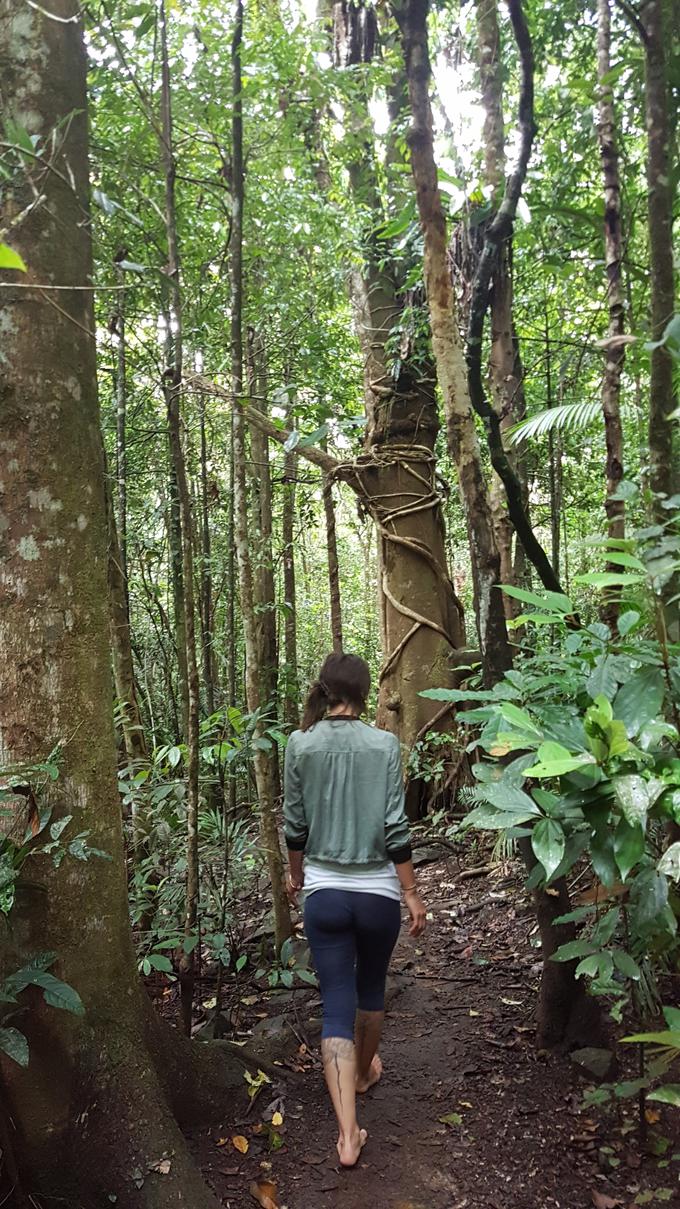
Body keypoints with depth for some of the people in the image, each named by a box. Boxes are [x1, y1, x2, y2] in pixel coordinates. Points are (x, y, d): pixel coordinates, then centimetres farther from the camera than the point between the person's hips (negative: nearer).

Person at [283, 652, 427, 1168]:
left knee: (337, 1004, 4)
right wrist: (412, 893, 0)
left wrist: (295, 874, 19)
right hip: (377, 892, 0)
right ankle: (365, 1071, 47)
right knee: (371, 988, 24)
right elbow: (395, 829, -10)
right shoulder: (384, 744, -11)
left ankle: (348, 1133, -1)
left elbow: (295, 824, 2)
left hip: (323, 892, 0)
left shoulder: (301, 744, -6)